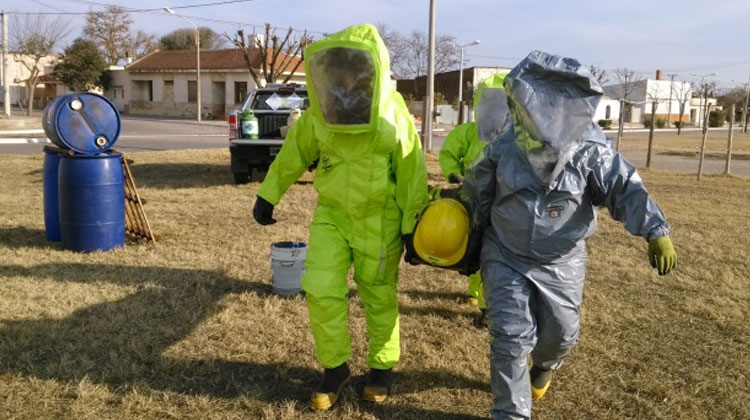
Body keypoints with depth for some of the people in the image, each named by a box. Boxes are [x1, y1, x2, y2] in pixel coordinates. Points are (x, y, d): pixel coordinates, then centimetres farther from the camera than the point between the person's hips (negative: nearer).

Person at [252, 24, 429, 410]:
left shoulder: (393, 116, -12)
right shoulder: (319, 114, -4)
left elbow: (412, 175, -8)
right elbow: (294, 153, 8)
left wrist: (414, 229, -7)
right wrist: (267, 195, 11)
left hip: (379, 219, -3)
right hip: (332, 213, 3)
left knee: (379, 296, 9)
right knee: (322, 291, -5)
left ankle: (383, 367, 30)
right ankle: (334, 368, 16)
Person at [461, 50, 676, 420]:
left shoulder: (590, 153, -15)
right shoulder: (503, 149, -11)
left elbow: (627, 189, -18)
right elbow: (476, 193, 4)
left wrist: (656, 232, -34)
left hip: (561, 263, 1)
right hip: (506, 258, -1)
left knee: (560, 334, 14)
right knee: (511, 336, -4)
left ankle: (543, 368, 53)